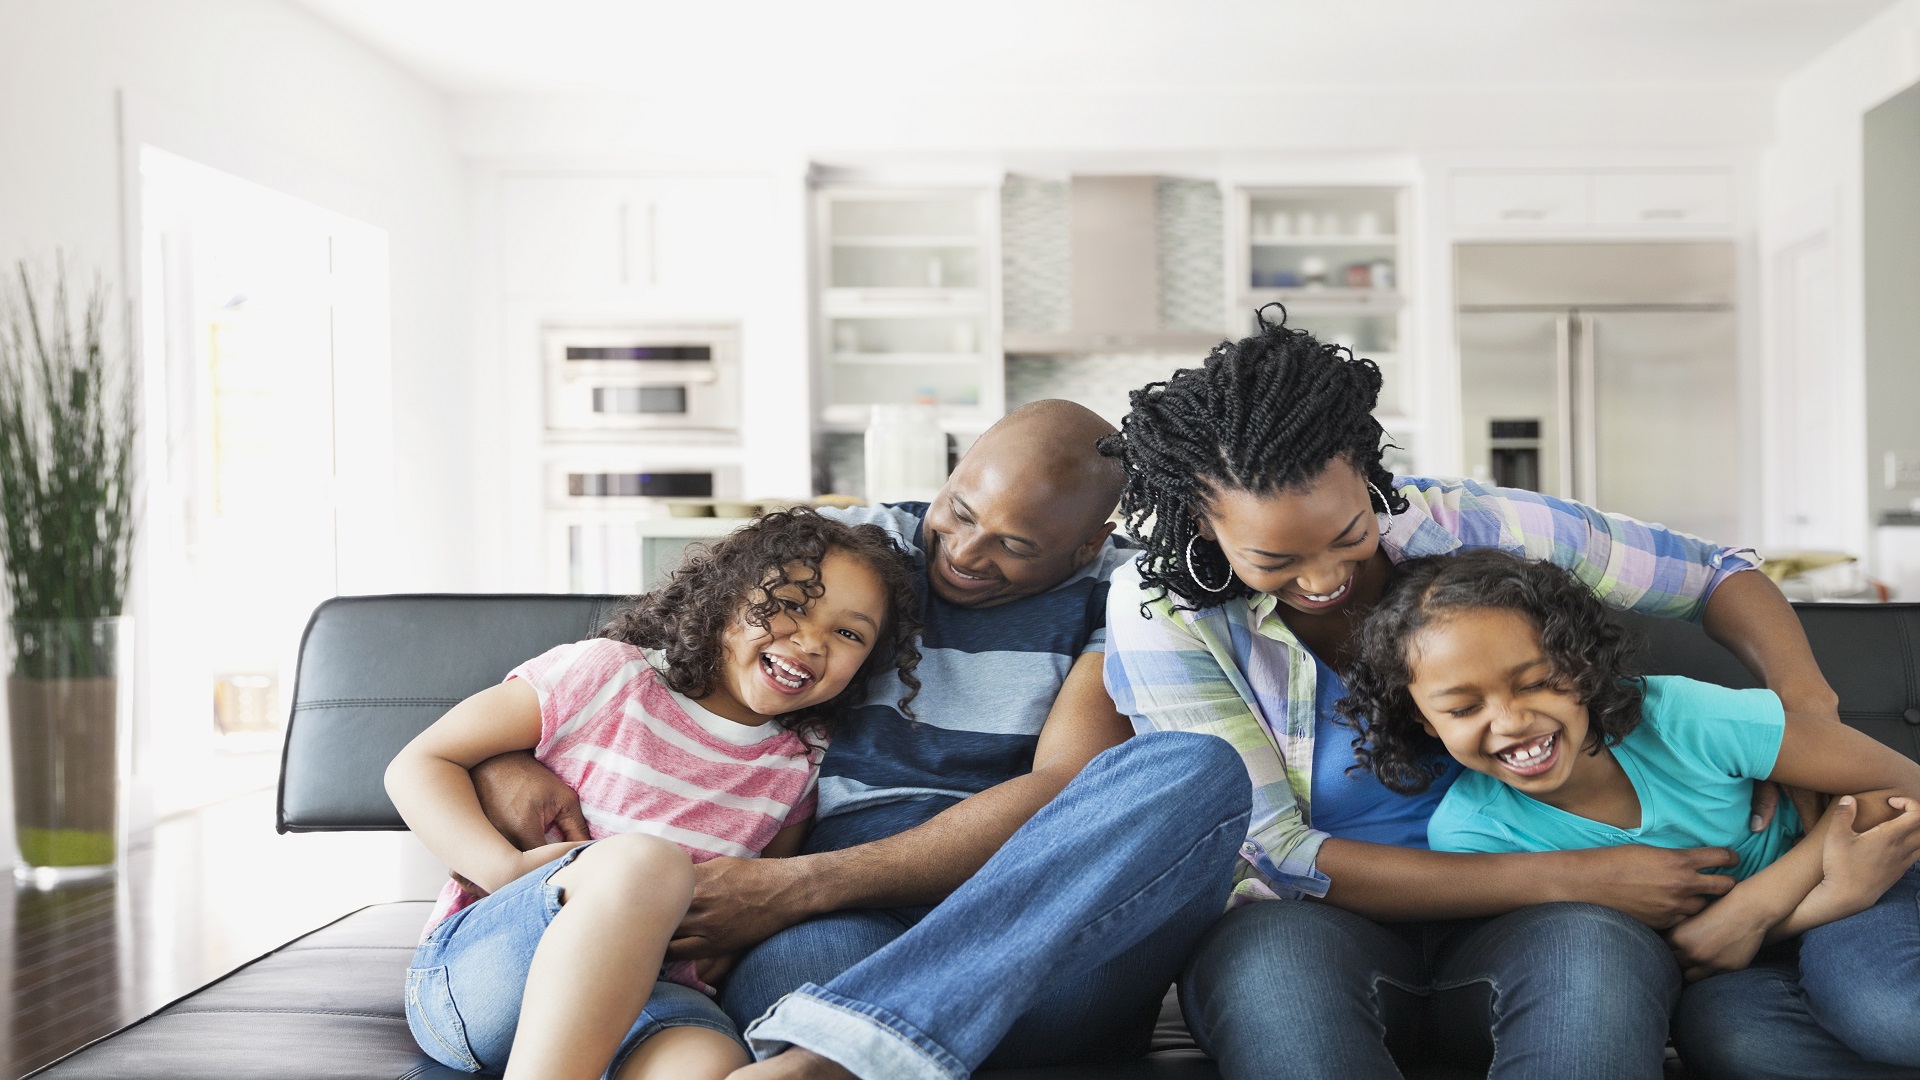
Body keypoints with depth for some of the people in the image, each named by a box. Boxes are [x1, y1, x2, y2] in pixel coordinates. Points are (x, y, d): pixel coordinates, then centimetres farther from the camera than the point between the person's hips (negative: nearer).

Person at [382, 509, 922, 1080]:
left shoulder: (795, 768, 7)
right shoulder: (608, 675, -5)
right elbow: (419, 764, -3)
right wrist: (512, 870, -20)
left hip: (641, 1000, 2)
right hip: (473, 965, -1)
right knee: (645, 860, -36)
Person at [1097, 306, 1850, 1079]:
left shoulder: (1469, 527, -8)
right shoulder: (1160, 610, -13)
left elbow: (1716, 573, 5)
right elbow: (1275, 856, -17)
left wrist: (1803, 696, -17)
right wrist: (1569, 880, -20)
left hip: (1500, 928, 3)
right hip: (1304, 928, -2)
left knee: (1600, 951, -33)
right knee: (1274, 956, -39)